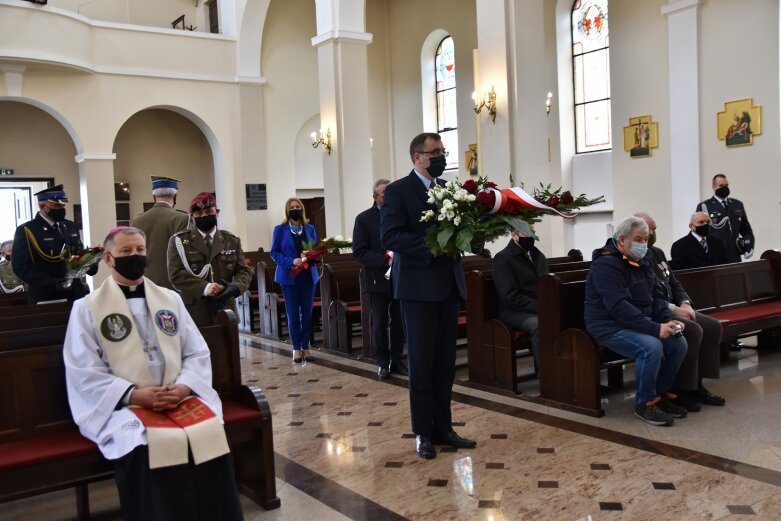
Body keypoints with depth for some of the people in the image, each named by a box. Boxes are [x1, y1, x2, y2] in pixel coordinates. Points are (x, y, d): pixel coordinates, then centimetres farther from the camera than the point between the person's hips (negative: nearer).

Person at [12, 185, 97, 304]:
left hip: (78, 295, 6)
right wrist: (53, 284, -24)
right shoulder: (26, 231, -6)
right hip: (46, 299, -6)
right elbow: (21, 267, -13)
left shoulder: (71, 226, 13)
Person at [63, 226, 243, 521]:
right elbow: (85, 374, -4)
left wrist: (183, 388, -10)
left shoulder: (171, 299, 14)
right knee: (148, 447, -33)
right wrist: (134, 395, -16)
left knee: (211, 433, -26)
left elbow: (198, 354, 10)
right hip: (122, 407, -3)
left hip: (180, 398, 3)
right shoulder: (86, 309, 4)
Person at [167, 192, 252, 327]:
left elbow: (244, 271, 7)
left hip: (225, 310, 3)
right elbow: (176, 274, -6)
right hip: (193, 313, -3)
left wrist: (235, 287, -17)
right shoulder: (179, 241, 5)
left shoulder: (232, 240, 13)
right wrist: (204, 287, -21)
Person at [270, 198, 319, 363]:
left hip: (308, 276, 3)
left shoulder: (309, 229, 9)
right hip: (289, 276, -3)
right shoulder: (280, 229, 0)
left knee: (307, 312, 5)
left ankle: (305, 347, 14)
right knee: (293, 313, 1)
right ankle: (296, 348, 10)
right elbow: (274, 253, -4)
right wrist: (291, 261, -18)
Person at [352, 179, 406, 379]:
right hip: (378, 279, -2)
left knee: (398, 322, 8)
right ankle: (383, 363, 17)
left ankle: (397, 360, 20)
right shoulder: (364, 219, -3)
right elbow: (359, 251, -9)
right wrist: (386, 259, -19)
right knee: (379, 324, 6)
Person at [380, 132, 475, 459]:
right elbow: (389, 236, -15)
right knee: (422, 361, 2)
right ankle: (423, 433, 13)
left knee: (445, 361, 9)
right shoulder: (398, 190, -5)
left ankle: (443, 427, 19)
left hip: (448, 284, 6)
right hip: (419, 285, -6)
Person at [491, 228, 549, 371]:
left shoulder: (538, 255, 16)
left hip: (541, 309, 6)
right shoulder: (502, 259, -7)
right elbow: (511, 297, -15)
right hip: (515, 312, -6)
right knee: (538, 325, -37)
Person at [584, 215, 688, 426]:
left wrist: (669, 319, -6)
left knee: (679, 343, -8)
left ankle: (659, 394, 11)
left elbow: (656, 296, 14)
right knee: (651, 347, -30)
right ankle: (644, 403, -10)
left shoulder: (642, 262, 11)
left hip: (641, 323, 9)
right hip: (610, 326, -9)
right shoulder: (606, 264, -18)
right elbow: (619, 307, -27)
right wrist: (655, 328, -30)